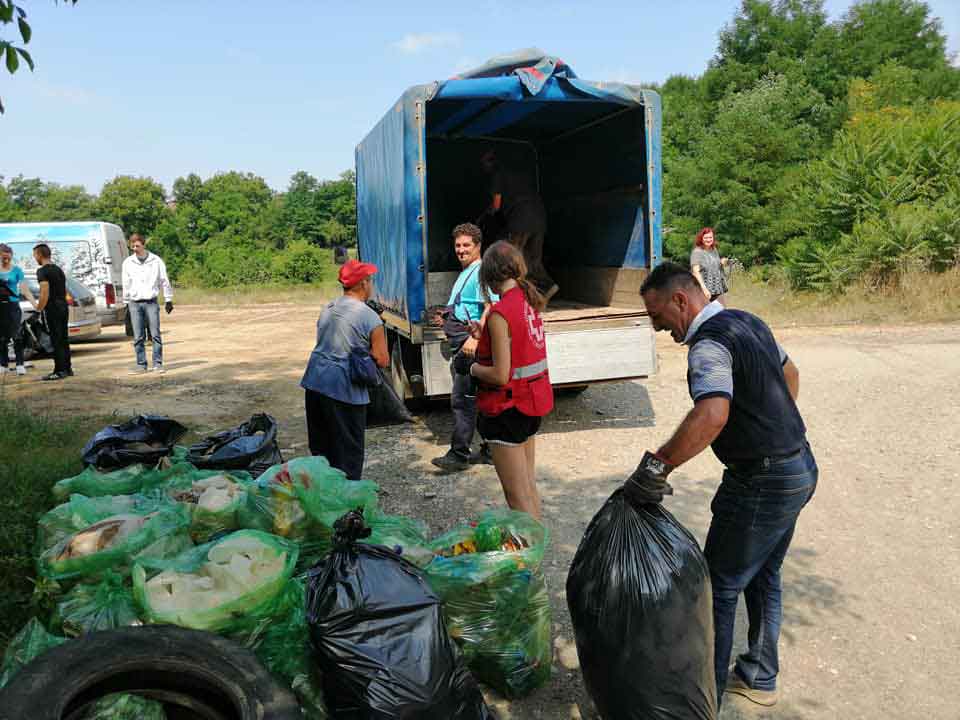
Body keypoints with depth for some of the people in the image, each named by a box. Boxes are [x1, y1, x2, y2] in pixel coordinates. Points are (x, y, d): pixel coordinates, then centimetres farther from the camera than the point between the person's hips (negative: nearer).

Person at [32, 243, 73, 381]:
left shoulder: (42, 271, -11)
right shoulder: (58, 269, 15)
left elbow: (45, 292, -21)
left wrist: (39, 308, -11)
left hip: (52, 308, -8)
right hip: (63, 306, 8)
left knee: (56, 340, -6)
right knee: (64, 339, 13)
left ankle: (59, 371, -5)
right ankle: (67, 368, 17)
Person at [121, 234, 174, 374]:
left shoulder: (156, 261, 1)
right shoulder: (127, 263, 7)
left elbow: (164, 281, 5)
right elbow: (126, 284, 12)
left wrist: (168, 300, 5)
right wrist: (126, 302, 11)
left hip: (151, 302, -2)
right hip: (135, 303, 2)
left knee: (155, 335, -4)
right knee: (138, 337, 3)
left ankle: (158, 364, 2)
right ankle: (141, 365, 9)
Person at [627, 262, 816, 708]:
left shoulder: (708, 342, -22)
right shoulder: (746, 321, 8)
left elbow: (712, 413, -41)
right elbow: (789, 373, 24)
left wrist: (655, 468, -39)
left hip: (762, 483, -10)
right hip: (799, 467, 10)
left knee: (719, 588, 4)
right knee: (763, 578, 22)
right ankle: (759, 679, 38)